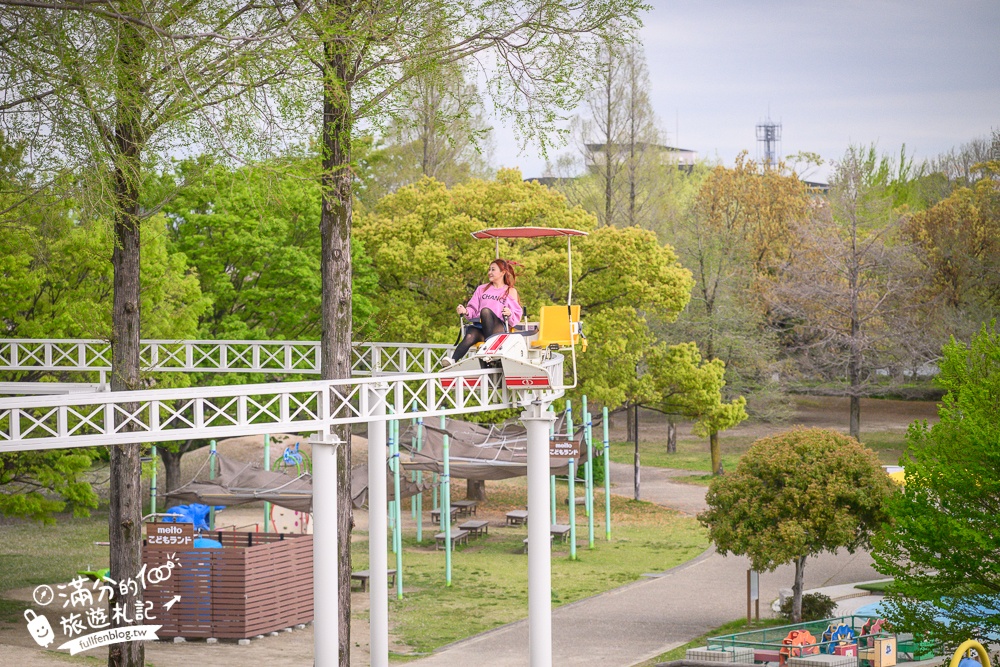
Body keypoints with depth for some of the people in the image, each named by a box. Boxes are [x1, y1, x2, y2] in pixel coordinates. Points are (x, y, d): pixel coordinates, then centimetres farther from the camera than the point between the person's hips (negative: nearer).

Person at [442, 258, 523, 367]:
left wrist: (509, 314, -15)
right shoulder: (482, 289, 26)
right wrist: (465, 311, -5)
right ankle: (452, 360, -59)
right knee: (470, 336, -35)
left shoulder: (511, 292, 16)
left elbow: (517, 315, 9)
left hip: (498, 329, -2)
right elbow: (473, 308, 19)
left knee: (485, 311, -35)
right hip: (479, 326, 2)